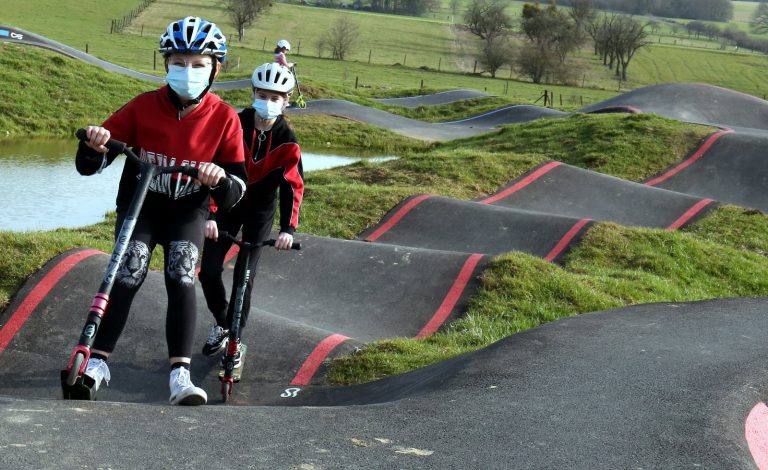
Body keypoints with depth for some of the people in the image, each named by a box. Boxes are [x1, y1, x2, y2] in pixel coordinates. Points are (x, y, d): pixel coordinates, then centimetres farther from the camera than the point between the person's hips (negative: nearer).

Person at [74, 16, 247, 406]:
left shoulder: (224, 118, -12)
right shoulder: (143, 107, -13)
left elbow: (237, 189, -10)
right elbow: (89, 166, -10)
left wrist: (221, 181, -33)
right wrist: (94, 147, -33)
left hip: (188, 212, 0)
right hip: (140, 205, 0)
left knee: (181, 280, -18)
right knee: (128, 276, -18)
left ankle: (180, 374, -20)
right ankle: (97, 362, -10)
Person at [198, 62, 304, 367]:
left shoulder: (287, 141, -16)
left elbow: (293, 185, -18)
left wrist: (288, 229, -31)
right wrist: (210, 215, -32)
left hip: (260, 208, 0)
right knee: (209, 270, -4)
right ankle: (221, 323, 21)